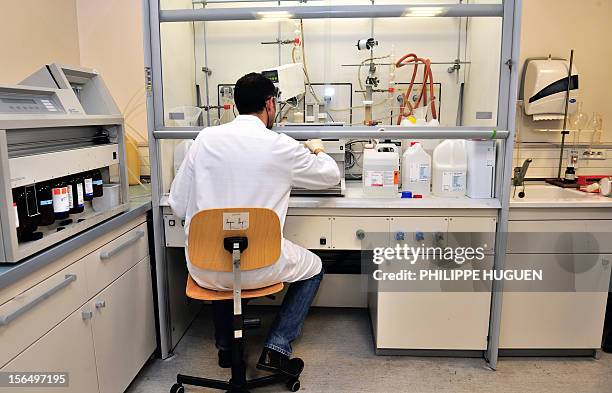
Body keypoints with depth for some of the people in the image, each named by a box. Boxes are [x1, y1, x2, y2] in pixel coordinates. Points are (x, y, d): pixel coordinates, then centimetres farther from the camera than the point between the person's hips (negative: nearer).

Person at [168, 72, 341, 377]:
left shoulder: (205, 138, -1)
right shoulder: (281, 147, -9)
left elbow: (178, 205, 3)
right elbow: (331, 175, 8)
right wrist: (317, 151, 30)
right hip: (258, 267, -3)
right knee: (313, 268, 25)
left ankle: (225, 346, 40)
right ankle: (276, 349, 17)